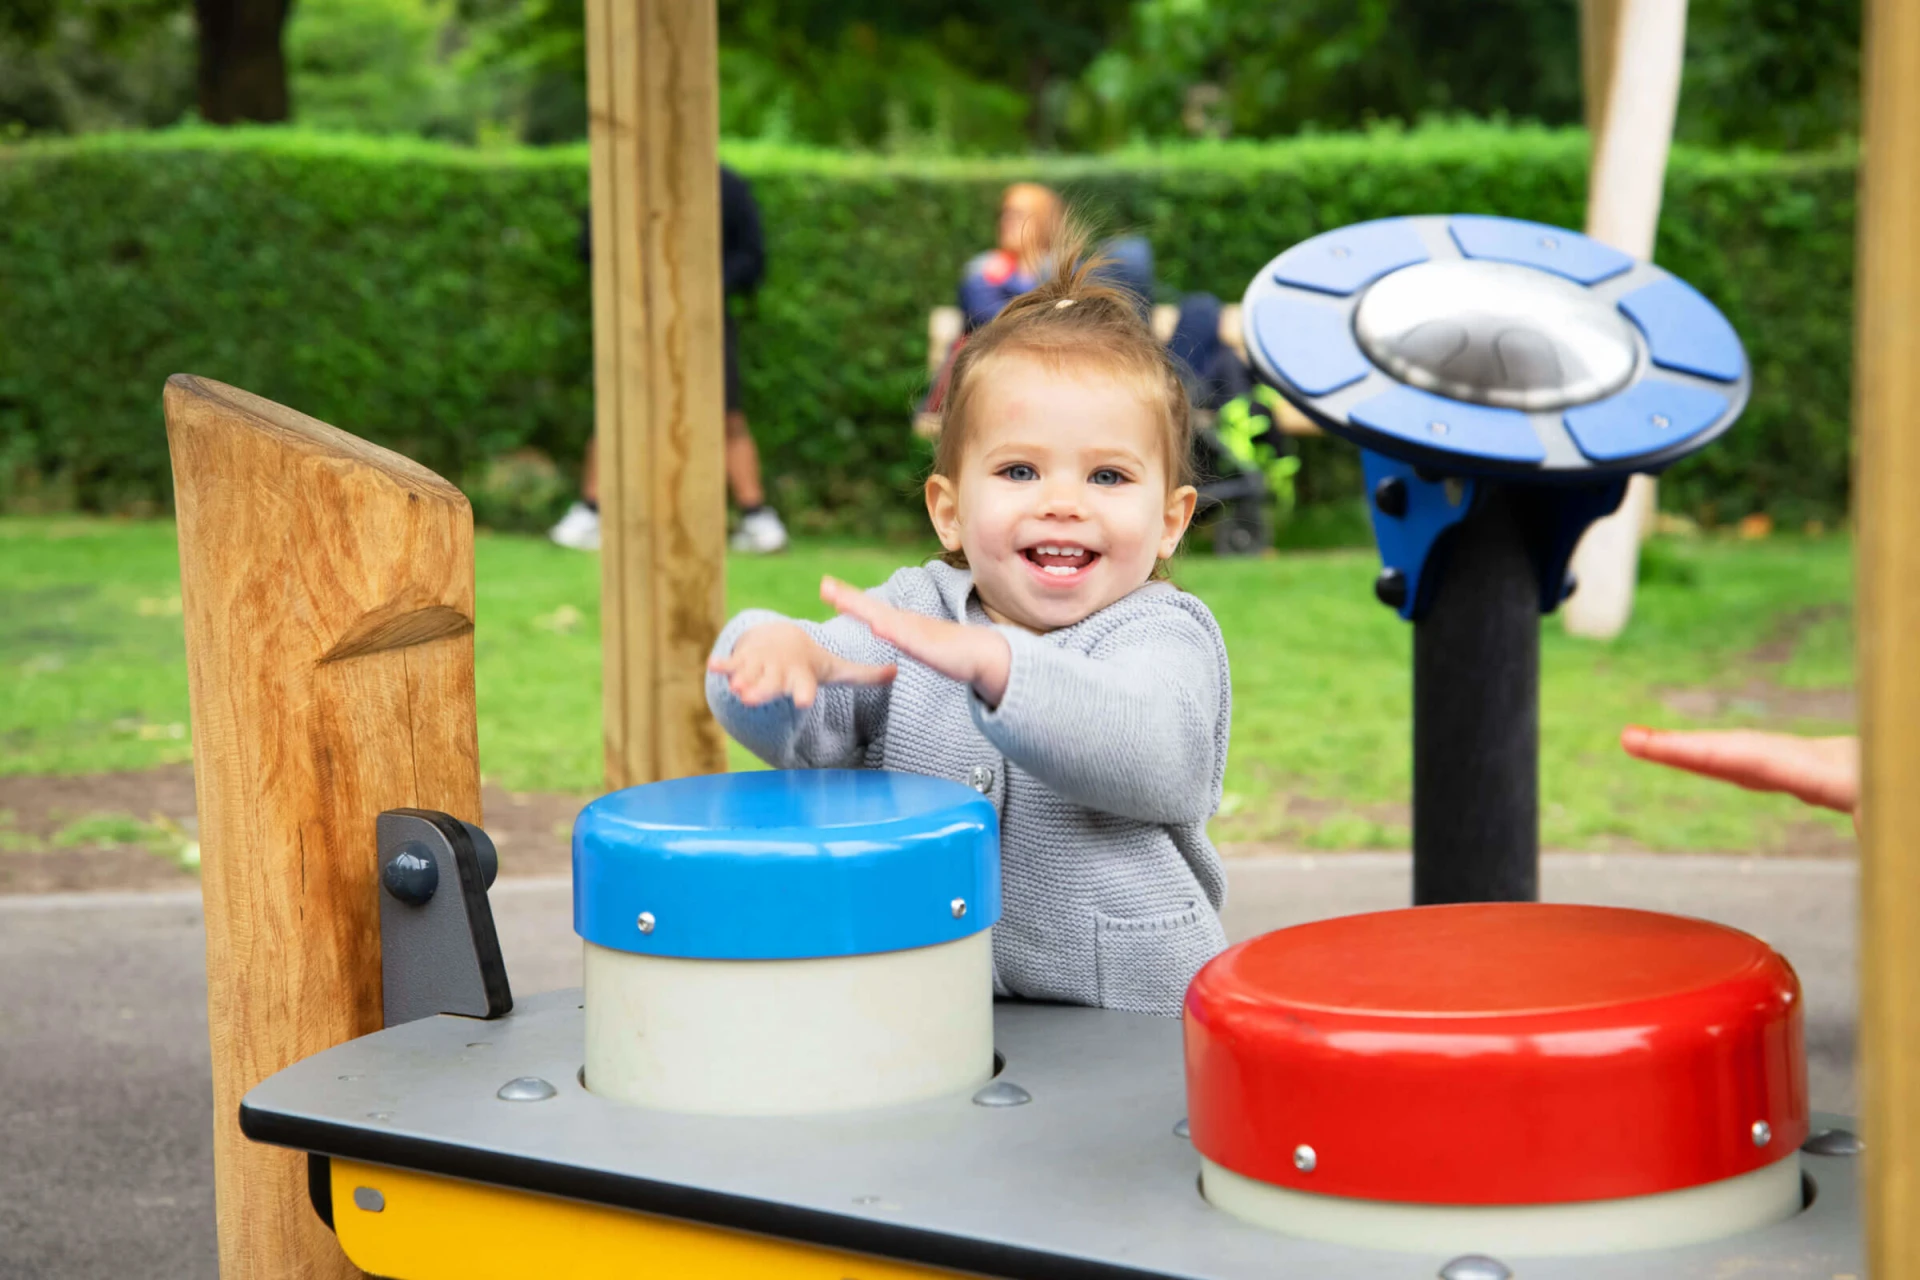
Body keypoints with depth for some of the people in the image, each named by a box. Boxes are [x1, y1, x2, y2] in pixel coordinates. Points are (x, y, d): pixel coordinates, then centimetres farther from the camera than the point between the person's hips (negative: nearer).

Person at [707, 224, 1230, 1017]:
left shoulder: (1164, 635, -3)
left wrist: (993, 664, -38)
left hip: (1128, 1022, -3)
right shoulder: (912, 615, 10)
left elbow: (1153, 758, -24)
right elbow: (805, 735, -3)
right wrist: (779, 653, -27)